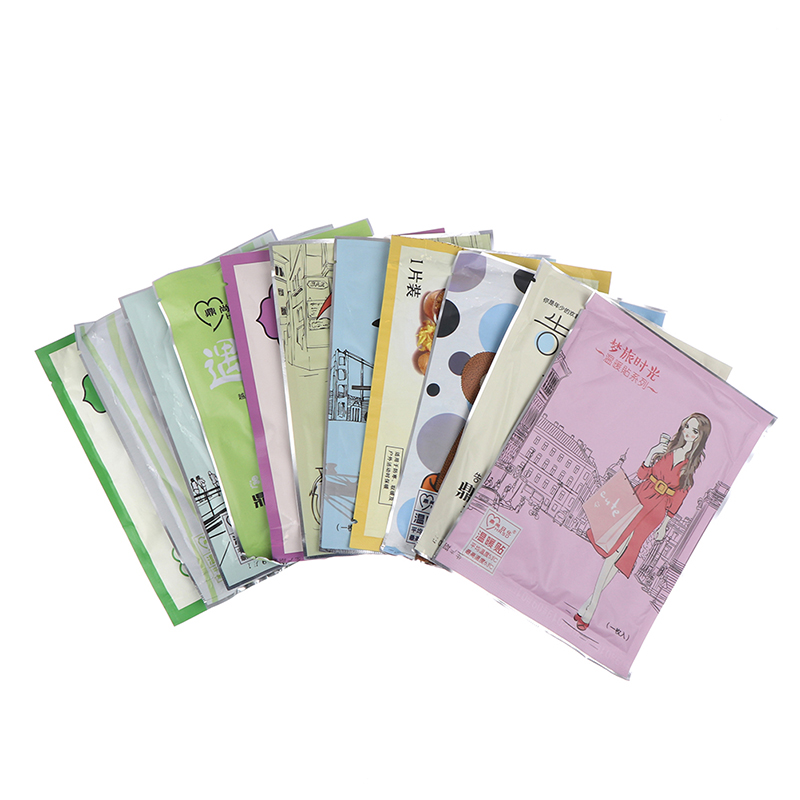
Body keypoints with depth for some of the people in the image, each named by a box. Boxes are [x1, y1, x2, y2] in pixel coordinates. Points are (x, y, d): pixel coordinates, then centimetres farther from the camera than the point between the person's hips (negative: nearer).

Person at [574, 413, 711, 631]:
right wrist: (651, 456, -12)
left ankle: (593, 600, -3)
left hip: (657, 509, -2)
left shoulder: (695, 462, 0)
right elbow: (642, 474, 6)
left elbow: (680, 494, 4)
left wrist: (665, 522, 5)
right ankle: (594, 600, -2)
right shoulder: (666, 446, 5)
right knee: (617, 546, -9)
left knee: (622, 548, -10)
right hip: (641, 496, 2)